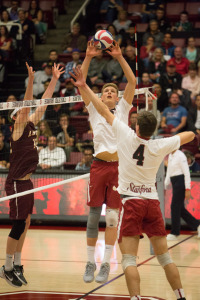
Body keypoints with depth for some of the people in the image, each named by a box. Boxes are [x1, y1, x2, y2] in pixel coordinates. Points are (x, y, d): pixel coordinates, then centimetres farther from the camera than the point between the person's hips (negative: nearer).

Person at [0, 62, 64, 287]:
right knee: (18, 226, -4)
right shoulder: (18, 128, -10)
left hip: (26, 182, 8)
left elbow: (43, 103, 12)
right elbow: (26, 105, -24)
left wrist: (54, 80, 12)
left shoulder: (31, 125, 9)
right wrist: (30, 81, -34)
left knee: (24, 224, 11)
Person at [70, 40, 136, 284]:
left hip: (119, 166, -1)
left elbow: (132, 82, 0)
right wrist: (88, 58, -8)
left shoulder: (123, 109, 11)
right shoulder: (94, 111, 12)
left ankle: (106, 264, 2)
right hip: (99, 165, 1)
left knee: (112, 216, -3)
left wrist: (119, 57, -8)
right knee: (93, 215, 1)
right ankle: (90, 262, 10)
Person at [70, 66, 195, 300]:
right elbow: (189, 135, 14)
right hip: (152, 202, 3)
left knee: (129, 260, -6)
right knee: (165, 257, 12)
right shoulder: (161, 146, -2)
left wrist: (84, 87, 3)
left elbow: (104, 110, -2)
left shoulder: (127, 135, -8)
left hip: (131, 202, -3)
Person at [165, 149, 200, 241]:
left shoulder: (180, 155, -13)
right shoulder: (170, 156, 12)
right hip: (174, 183, 8)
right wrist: (165, 186, 17)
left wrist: (187, 189, -19)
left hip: (181, 182, -8)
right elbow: (169, 172, 20)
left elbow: (186, 173, -15)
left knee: (175, 207, -5)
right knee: (180, 208, 10)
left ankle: (174, 233, 2)